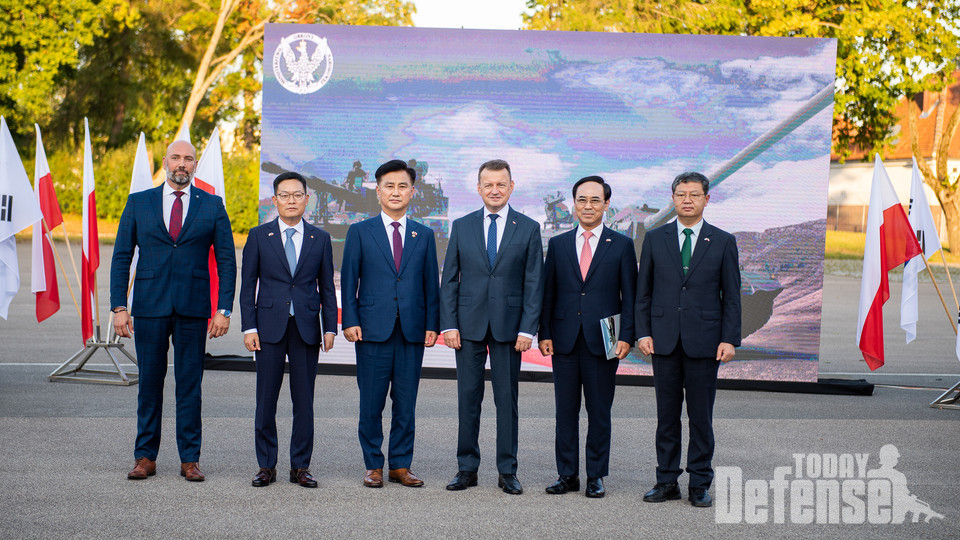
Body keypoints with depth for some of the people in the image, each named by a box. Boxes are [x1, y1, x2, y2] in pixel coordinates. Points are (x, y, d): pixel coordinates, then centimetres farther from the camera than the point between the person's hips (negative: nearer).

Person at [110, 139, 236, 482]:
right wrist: (119, 306, -4)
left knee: (190, 385, 3)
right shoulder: (138, 203, 7)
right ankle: (145, 457, 13)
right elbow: (121, 257, 6)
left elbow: (226, 261, 5)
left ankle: (189, 459, 9)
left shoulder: (212, 206, 6)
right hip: (149, 307, 0)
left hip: (193, 308, 0)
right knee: (149, 382, 4)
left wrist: (224, 310, -3)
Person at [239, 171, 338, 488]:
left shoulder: (320, 238, 9)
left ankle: (300, 466, 11)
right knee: (266, 399, 2)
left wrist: (330, 328, 1)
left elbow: (327, 287, 9)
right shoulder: (259, 236, 5)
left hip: (306, 328, 1)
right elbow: (248, 285, 4)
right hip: (270, 327, -1)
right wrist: (249, 327, -4)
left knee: (304, 400, 3)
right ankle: (266, 466, 11)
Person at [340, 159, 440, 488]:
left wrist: (432, 325, 2)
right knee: (371, 402, 2)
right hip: (373, 329, -2)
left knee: (406, 403, 5)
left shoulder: (424, 235, 12)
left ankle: (401, 465, 14)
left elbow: (431, 284, 11)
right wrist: (350, 321, -5)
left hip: (413, 332, 2)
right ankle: (373, 466, 12)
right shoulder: (360, 232, 6)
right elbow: (349, 280, 4)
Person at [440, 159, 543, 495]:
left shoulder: (528, 228, 3)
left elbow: (534, 284, 1)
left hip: (508, 325, -1)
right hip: (469, 326, 1)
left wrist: (528, 329, -7)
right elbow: (449, 280, 6)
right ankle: (467, 469, 14)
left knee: (507, 400, 4)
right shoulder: (462, 227, 7)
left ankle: (507, 472, 12)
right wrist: (449, 324, -3)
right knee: (468, 398, 5)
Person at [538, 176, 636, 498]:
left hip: (603, 341, -2)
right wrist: (544, 334, 1)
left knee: (599, 412, 4)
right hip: (564, 340, 2)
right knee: (565, 411, 6)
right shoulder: (558, 244, 9)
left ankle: (596, 476, 12)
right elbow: (548, 293, 9)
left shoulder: (621, 245, 4)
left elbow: (630, 296, 2)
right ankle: (567, 475, 14)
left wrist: (626, 336, -7)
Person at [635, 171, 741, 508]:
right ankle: (667, 482, 14)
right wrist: (643, 333, -1)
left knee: (701, 416, 2)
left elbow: (731, 297, 3)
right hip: (664, 339, 1)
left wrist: (730, 339, -6)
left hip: (704, 341, -1)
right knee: (667, 415, 6)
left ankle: (700, 484, 11)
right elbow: (643, 291, 9)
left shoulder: (723, 242, 5)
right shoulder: (655, 239, 8)